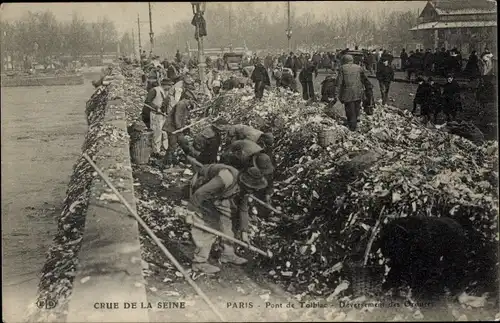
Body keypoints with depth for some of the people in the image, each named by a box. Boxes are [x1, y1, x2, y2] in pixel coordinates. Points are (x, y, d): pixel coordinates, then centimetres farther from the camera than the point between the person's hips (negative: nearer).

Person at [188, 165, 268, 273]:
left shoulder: (243, 188, -11)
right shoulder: (227, 179, -38)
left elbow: (243, 209, 2)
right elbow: (200, 194, -34)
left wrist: (244, 232, 6)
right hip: (200, 187, -8)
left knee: (226, 218, 9)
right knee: (207, 226, -11)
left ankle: (228, 254, 22)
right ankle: (199, 262, -1)